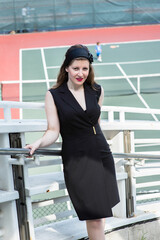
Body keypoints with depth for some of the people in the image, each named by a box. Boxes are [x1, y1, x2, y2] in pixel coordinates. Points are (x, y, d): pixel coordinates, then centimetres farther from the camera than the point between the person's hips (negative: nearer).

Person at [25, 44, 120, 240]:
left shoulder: (97, 91, 8)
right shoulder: (53, 95, -3)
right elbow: (53, 131, -6)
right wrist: (39, 143, -23)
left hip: (101, 155, 4)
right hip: (75, 160, -4)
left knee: (101, 210, 9)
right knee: (94, 217, -6)